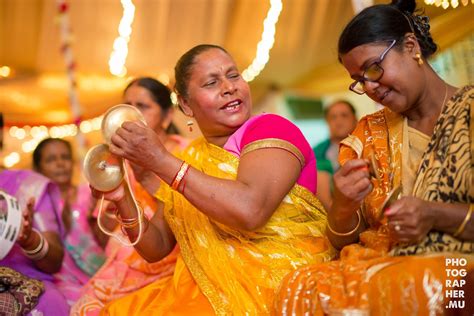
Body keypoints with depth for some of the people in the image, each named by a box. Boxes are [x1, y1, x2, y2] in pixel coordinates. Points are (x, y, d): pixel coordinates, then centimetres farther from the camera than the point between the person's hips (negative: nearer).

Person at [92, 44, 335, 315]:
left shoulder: (270, 128, -7)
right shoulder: (189, 160, 10)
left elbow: (249, 211, -25)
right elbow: (157, 249, 12)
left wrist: (162, 162, -21)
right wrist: (123, 200, -6)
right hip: (209, 289, 6)